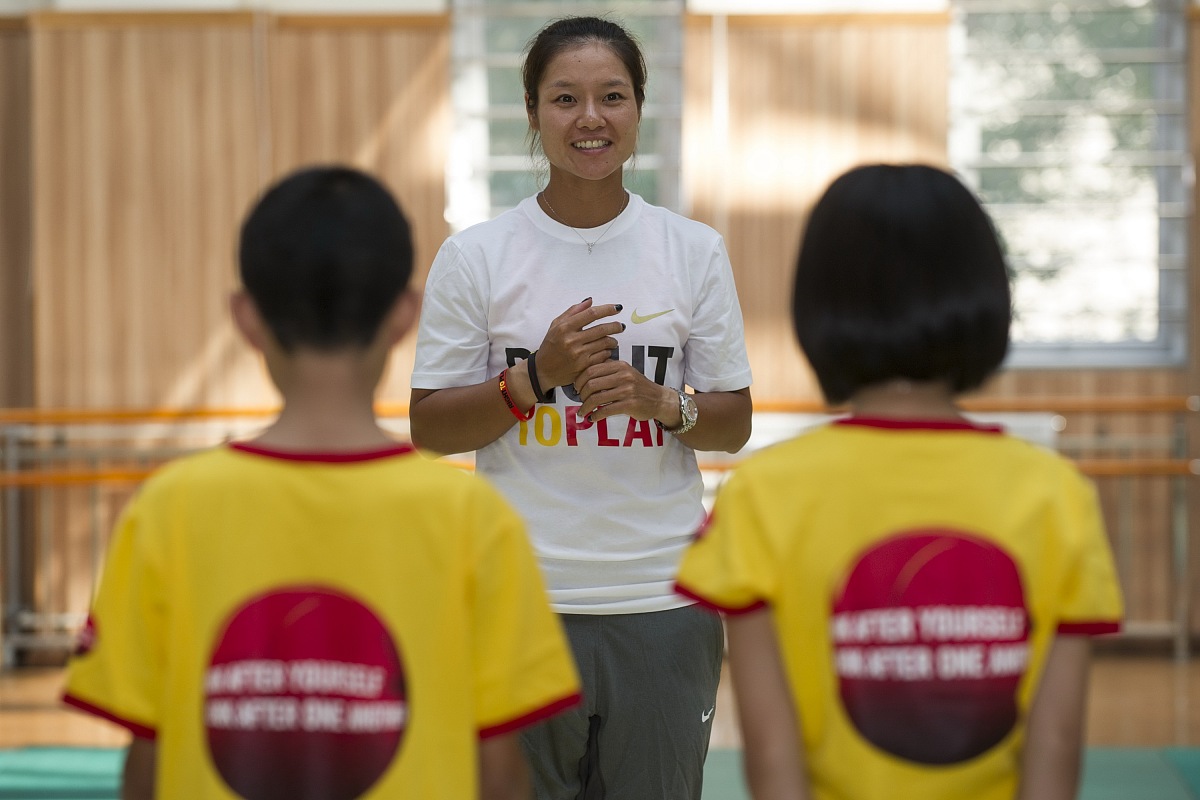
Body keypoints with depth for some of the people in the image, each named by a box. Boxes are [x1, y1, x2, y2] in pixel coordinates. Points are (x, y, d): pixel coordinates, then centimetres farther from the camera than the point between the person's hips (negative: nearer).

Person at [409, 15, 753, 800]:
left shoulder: (695, 250, 5)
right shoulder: (474, 256, 0)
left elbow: (734, 424, 7)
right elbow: (430, 428, 0)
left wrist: (659, 402, -13)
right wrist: (539, 375, -14)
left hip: (663, 601, 1)